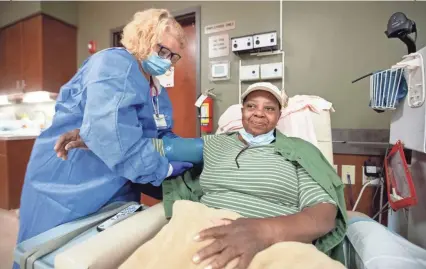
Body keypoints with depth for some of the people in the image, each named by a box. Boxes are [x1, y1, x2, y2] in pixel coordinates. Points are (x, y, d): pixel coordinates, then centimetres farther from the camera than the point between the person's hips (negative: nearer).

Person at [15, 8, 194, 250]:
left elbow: (164, 137, 9)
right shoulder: (114, 64, -19)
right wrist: (163, 169, -25)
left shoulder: (158, 92, 9)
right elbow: (110, 133, -33)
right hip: (67, 185, -8)